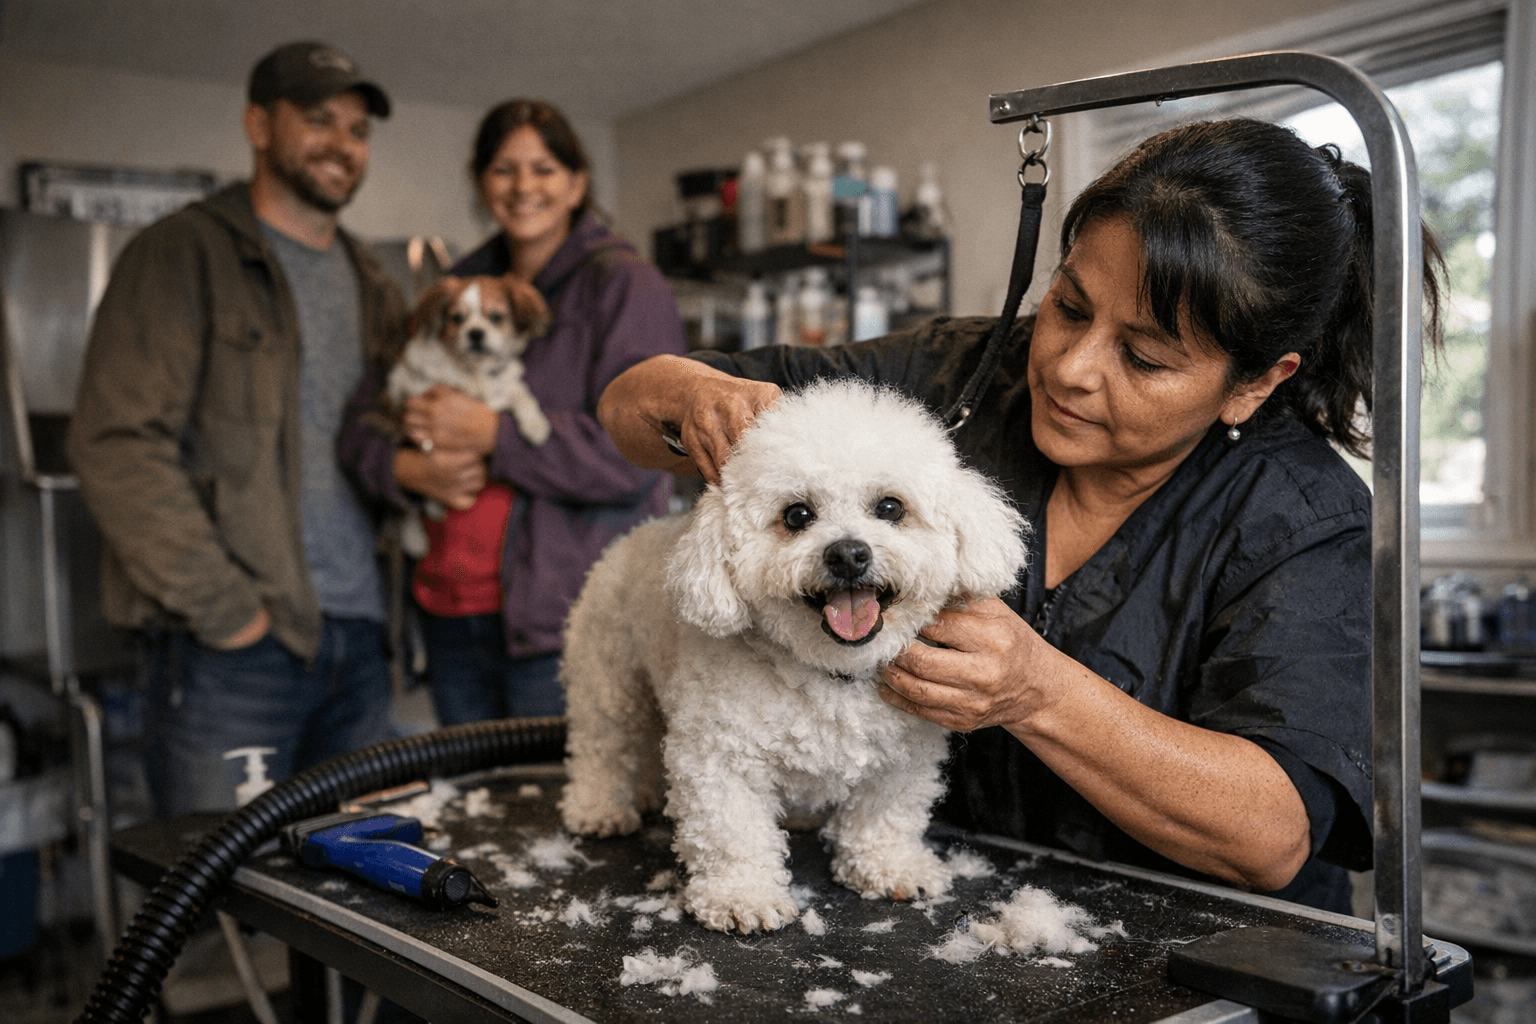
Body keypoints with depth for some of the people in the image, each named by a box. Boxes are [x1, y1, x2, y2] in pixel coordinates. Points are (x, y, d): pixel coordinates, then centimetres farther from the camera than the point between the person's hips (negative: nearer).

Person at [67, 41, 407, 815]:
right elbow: (117, 446, -11)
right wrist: (221, 606, -14)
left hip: (357, 638, 6)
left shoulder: (366, 278, 19)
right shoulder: (184, 255, -2)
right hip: (238, 642, -6)